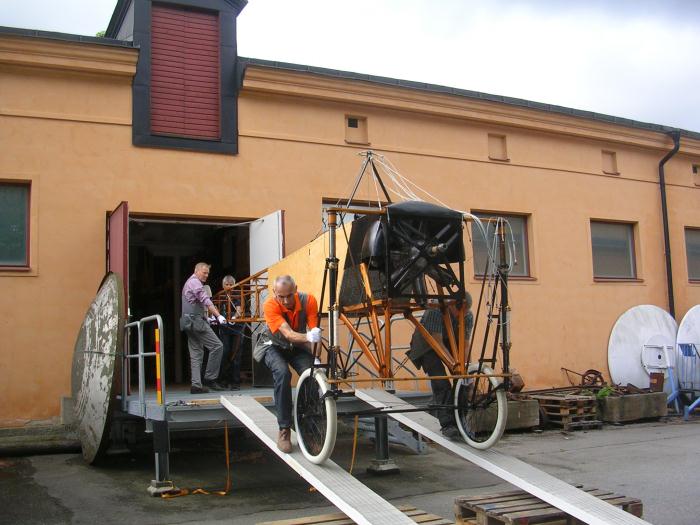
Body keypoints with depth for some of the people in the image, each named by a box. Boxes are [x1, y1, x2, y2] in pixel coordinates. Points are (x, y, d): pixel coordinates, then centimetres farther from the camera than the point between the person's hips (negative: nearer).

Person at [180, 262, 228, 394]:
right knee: (217, 346, -10)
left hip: (190, 323, 11)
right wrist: (218, 316, -24)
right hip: (196, 320, -11)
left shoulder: (189, 282, 26)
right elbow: (206, 300, -18)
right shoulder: (195, 282, -6)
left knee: (196, 353, 7)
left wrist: (207, 318, 25)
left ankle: (196, 385, 4)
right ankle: (210, 378, -9)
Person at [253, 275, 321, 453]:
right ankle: (284, 429, -21)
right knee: (282, 373, -33)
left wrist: (315, 357, -41)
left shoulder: (308, 300, -23)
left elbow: (314, 329, -26)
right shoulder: (270, 305, -31)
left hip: (298, 346, 2)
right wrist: (308, 338, -60)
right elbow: (287, 333, -41)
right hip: (274, 346, -2)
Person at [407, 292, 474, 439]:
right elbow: (437, 342, -38)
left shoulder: (468, 316, -19)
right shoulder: (436, 311, -36)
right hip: (427, 344, -5)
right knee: (441, 384, -20)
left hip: (450, 342, 5)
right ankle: (447, 425, -18)